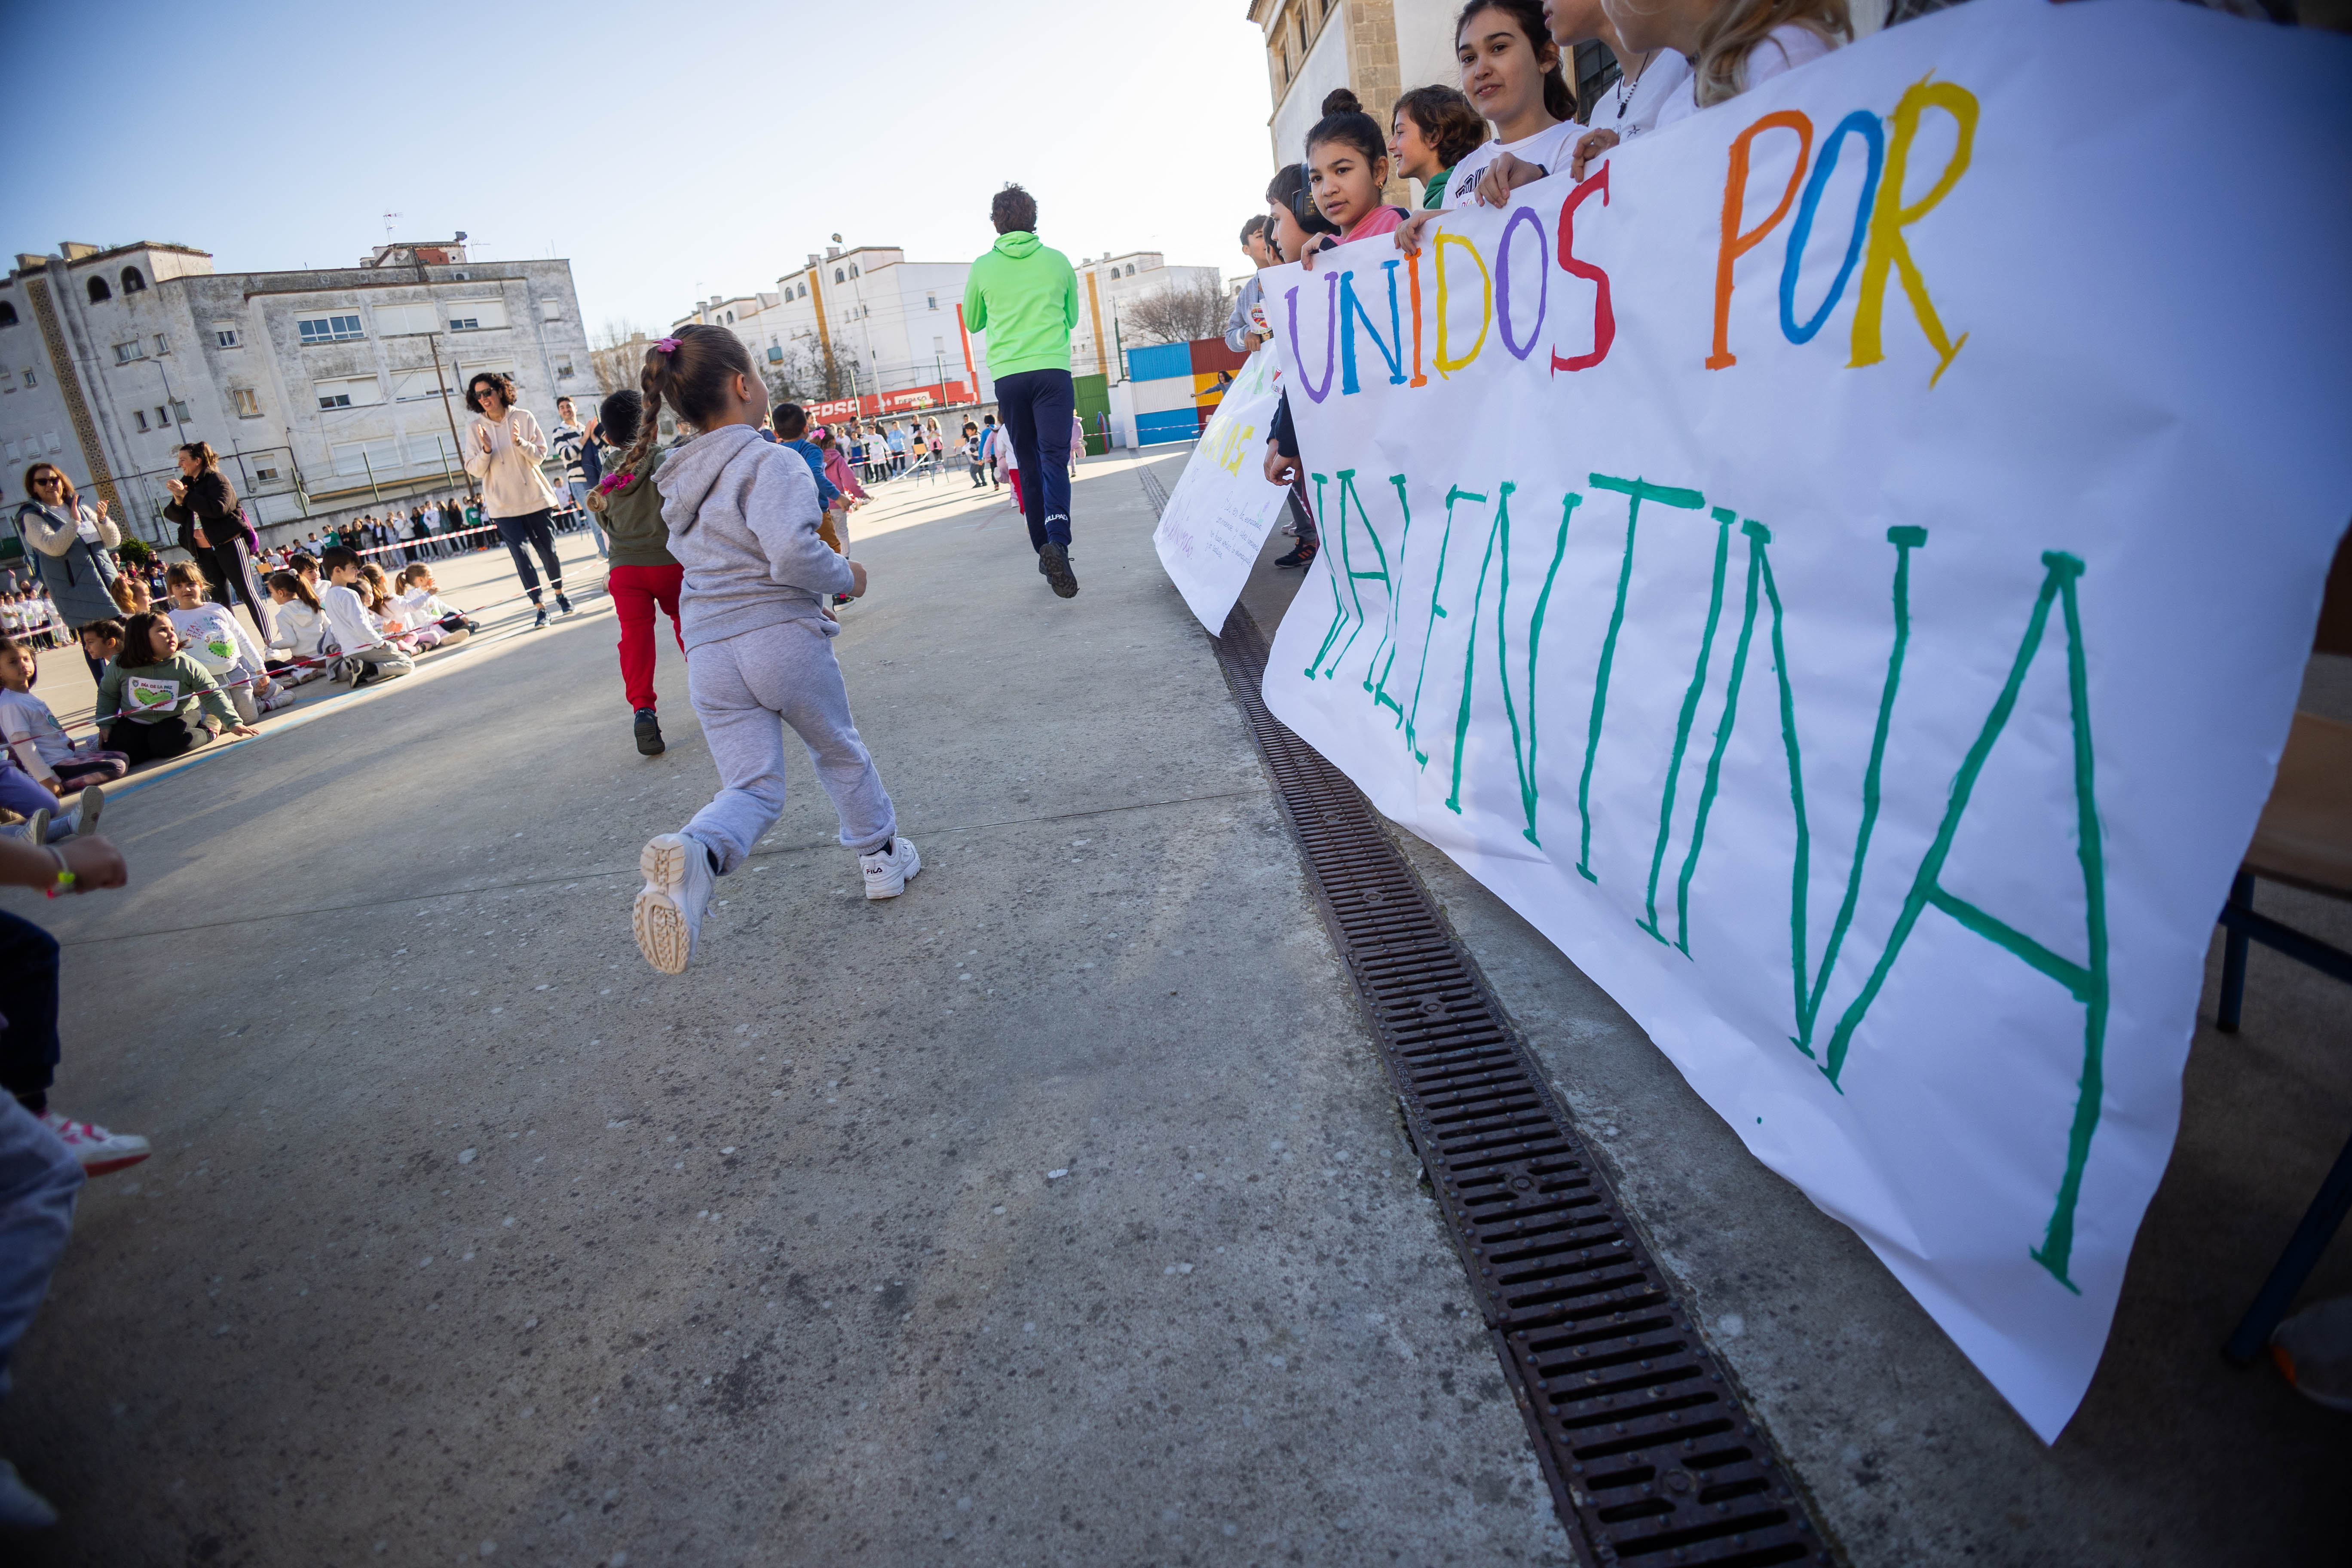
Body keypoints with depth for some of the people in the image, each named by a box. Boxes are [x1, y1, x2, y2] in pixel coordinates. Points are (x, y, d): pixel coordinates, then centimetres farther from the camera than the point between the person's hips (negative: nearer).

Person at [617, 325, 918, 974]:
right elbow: (793, 552, -25)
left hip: (708, 655, 5)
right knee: (839, 753, 18)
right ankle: (881, 857, 33)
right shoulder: (770, 462, -11)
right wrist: (845, 576, -5)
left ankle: (692, 852, -25)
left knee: (752, 785, 5)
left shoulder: (679, 480, 14)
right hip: (782, 639, -5)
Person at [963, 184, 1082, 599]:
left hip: (1008, 376, 1)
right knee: (1055, 459, -9)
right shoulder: (1057, 261, 7)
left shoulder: (983, 266, 6)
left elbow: (973, 322, 19)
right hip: (1053, 370, -1)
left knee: (1030, 466, 9)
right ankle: (1057, 541, -33)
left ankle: (1045, 550, 11)